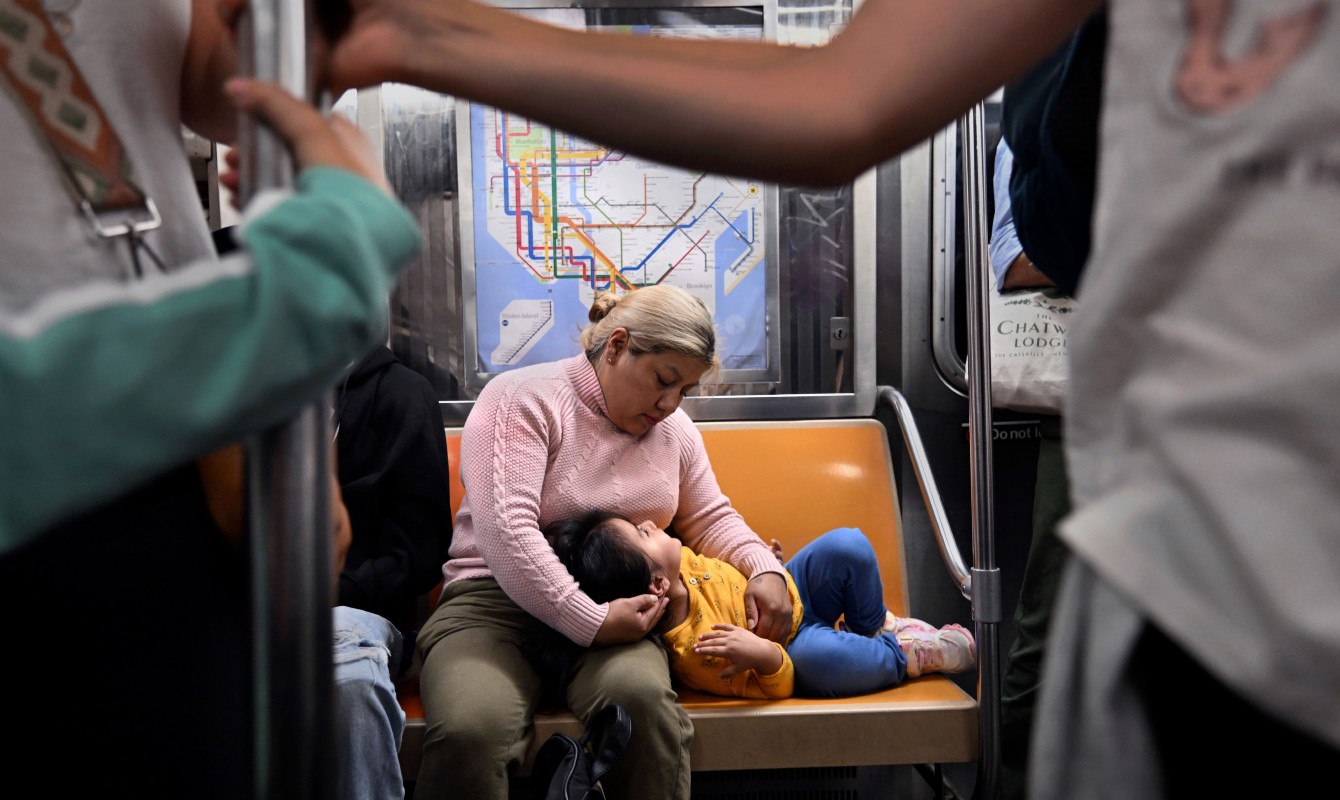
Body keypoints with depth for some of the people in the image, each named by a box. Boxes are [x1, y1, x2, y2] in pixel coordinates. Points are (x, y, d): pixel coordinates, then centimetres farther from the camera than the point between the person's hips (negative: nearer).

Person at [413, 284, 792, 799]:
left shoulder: (676, 431, 14)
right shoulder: (523, 399, -8)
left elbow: (710, 519, 26)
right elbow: (505, 531, -19)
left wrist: (764, 568, 5)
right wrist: (590, 621, -25)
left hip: (618, 611, 4)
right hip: (495, 601, -4)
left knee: (641, 696, -34)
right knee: (469, 732, -36)